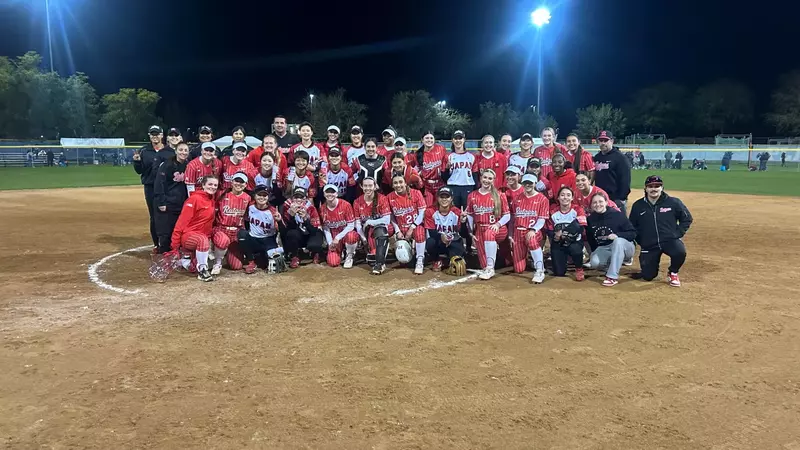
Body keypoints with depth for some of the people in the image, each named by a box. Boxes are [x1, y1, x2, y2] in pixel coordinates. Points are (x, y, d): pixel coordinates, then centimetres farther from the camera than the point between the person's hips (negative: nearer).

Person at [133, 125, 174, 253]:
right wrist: (137, 161, -13)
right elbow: (139, 171, 5)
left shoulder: (170, 151, 3)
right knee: (154, 217, 7)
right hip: (150, 188, 1)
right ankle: (156, 244, 16)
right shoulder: (143, 151, 5)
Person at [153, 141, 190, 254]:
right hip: (167, 205, -5)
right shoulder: (167, 165, -9)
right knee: (165, 234, -2)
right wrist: (161, 202, -17)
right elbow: (159, 184, -13)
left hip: (181, 206, 5)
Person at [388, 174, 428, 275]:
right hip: (401, 229, 2)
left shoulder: (416, 193, -9)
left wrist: (412, 228, -17)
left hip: (416, 226, -2)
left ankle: (420, 261, -22)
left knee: (419, 231, -38)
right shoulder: (390, 197, -3)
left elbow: (422, 213, -11)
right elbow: (391, 217, 3)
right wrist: (397, 231, -8)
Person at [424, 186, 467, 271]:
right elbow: (431, 232, -17)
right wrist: (441, 236, -39)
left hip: (453, 242, 0)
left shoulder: (457, 212, -11)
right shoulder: (430, 211, -12)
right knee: (430, 242, -35)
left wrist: (463, 222, -37)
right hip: (437, 242, 0)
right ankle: (437, 261, 0)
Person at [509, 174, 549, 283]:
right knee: (519, 269, -2)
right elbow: (512, 218, 12)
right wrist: (510, 236, 7)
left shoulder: (542, 199, -2)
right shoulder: (517, 198, 11)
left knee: (532, 240, -44)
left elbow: (542, 219, -8)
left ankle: (539, 271, -30)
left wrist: (533, 230, -24)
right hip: (518, 232, 4)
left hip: (534, 231, -3)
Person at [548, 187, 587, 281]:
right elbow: (549, 230, -5)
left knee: (575, 249, -38)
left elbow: (580, 228, -21)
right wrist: (555, 236, -27)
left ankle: (579, 269, -5)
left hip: (575, 241, -1)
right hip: (558, 243, 2)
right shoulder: (553, 210, -4)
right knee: (559, 273, -7)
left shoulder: (577, 209, -8)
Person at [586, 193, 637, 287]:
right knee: (594, 262, -29)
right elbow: (590, 240, 10)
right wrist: (595, 253, 1)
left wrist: (617, 235, -28)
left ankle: (612, 277, -35)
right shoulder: (590, 219, -2)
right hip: (603, 249, 3)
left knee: (618, 241, -38)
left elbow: (633, 233, -13)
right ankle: (614, 263, 7)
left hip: (624, 248, -3)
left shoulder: (617, 215, -14)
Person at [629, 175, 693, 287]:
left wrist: (678, 234, -3)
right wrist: (640, 241, 2)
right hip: (649, 245, 1)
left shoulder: (673, 202, -4)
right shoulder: (638, 206, 1)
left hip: (670, 240, -1)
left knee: (680, 252, -35)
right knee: (648, 276, -5)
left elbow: (687, 218, 7)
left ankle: (673, 273, -2)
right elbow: (632, 226, 12)